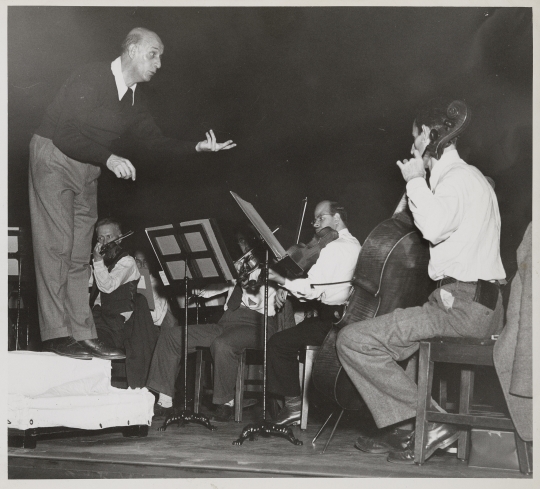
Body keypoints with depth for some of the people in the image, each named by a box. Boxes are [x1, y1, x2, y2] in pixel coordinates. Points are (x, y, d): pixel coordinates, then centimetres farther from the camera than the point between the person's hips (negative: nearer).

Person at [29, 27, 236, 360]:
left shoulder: (135, 98, 5)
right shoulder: (90, 79, -19)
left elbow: (154, 139, 6)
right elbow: (64, 135, -24)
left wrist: (197, 148, -7)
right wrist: (109, 158, -30)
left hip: (87, 170, 8)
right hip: (54, 159, -8)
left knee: (80, 255, 4)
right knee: (56, 246, -10)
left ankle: (82, 335, 4)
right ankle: (57, 334, -9)